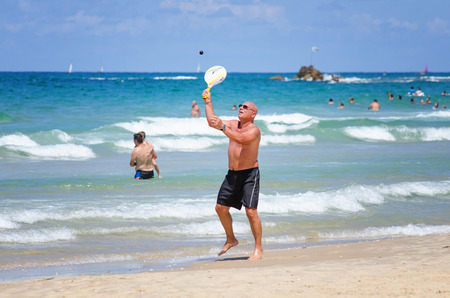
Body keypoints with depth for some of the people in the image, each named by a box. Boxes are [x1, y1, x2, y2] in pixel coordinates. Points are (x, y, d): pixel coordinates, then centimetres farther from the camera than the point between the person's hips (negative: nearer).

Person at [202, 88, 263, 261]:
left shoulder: (254, 130, -12)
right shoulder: (233, 124, 11)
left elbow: (240, 138, -31)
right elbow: (212, 122, 13)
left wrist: (222, 127, -38)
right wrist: (208, 101, 14)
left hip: (249, 174, -7)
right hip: (232, 174, 8)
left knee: (251, 211, -13)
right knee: (221, 208, 8)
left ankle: (258, 249, -6)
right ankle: (230, 240, 28)